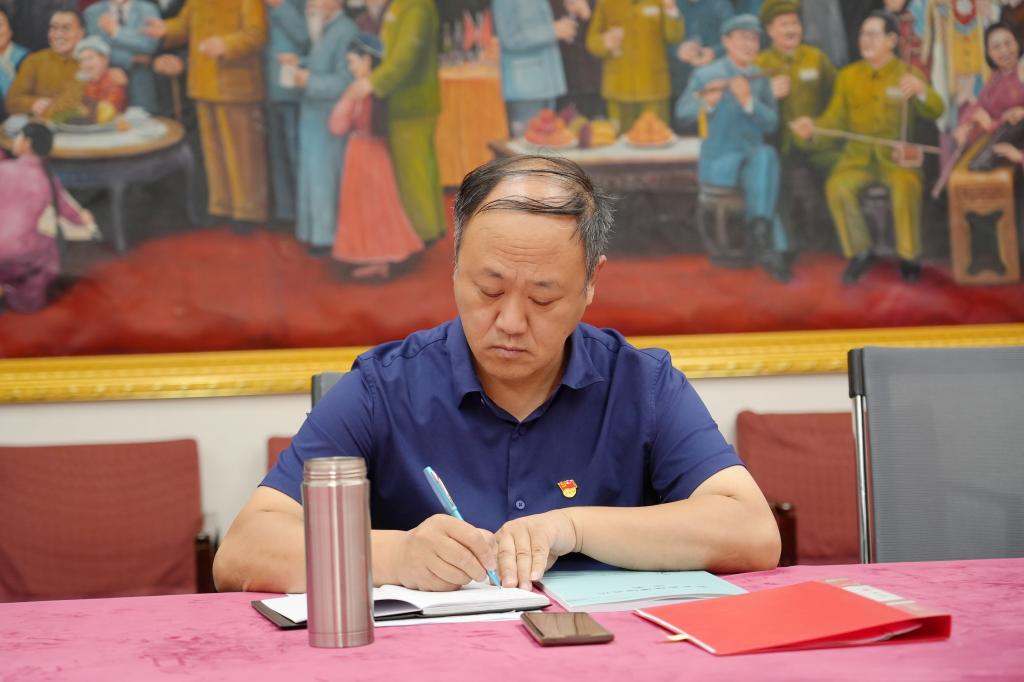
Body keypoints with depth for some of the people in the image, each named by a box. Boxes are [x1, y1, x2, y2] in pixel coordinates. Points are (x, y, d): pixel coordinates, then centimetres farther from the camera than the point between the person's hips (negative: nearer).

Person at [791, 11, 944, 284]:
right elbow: (835, 118, 8)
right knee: (837, 186, -29)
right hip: (858, 156, 2)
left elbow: (934, 112, -7)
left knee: (907, 185, -34)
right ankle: (859, 252, -10)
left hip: (897, 156, -2)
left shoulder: (908, 74, 6)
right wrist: (813, 125, -13)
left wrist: (922, 90, -28)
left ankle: (909, 257, -16)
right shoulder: (848, 75, 12)